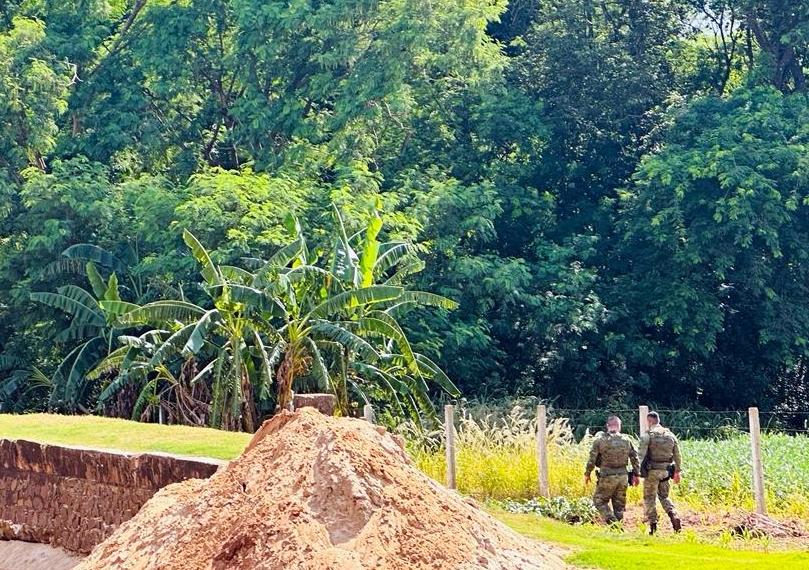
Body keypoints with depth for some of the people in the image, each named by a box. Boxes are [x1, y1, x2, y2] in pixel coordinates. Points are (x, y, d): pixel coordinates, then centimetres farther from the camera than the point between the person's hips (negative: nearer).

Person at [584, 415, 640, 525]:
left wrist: (587, 474, 6)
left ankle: (611, 521, -8)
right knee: (619, 504, 13)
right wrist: (636, 474, 16)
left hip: (607, 476, -4)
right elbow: (635, 458, 8)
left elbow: (592, 459, -6)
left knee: (599, 500, 9)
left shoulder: (600, 440, -6)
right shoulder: (626, 440, 5)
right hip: (623, 476, 4)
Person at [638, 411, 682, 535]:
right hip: (666, 471, 5)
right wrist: (677, 472, 20)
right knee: (664, 496, 19)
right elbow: (677, 455, 11)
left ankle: (653, 526, 3)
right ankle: (674, 516, -4)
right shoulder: (670, 435, 7)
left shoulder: (647, 435, -9)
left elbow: (641, 455, -15)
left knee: (649, 498, 7)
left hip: (652, 471, -5)